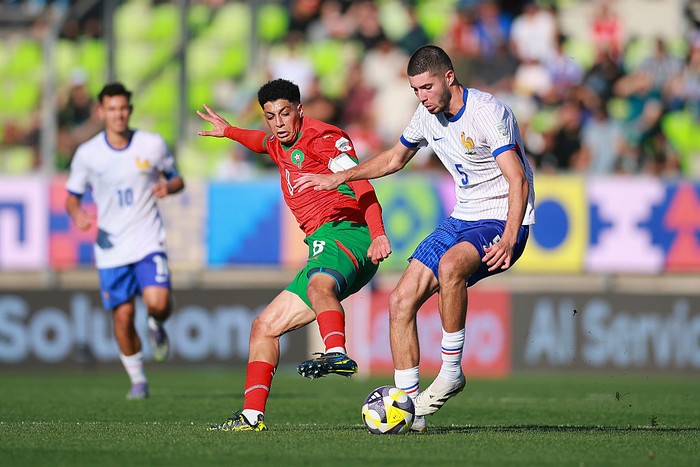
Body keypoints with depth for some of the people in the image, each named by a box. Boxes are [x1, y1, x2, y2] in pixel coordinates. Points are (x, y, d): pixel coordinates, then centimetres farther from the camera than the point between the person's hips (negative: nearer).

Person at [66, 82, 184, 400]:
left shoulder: (153, 145, -2)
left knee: (158, 301, -22)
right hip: (111, 247, 1)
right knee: (123, 316, 0)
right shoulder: (87, 154, -2)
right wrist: (77, 213, -14)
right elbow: (72, 195, 8)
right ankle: (137, 380, 20)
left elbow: (176, 178, 12)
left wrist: (168, 186, -12)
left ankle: (157, 326, 16)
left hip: (148, 242, -1)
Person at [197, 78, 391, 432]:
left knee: (319, 284, -42)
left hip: (345, 233, -10)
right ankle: (252, 415, 8)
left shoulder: (320, 138, -3)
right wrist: (229, 132, 64)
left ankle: (337, 354, -67)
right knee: (264, 327, 10)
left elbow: (361, 186, -16)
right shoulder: (282, 147, 24)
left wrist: (378, 234, -29)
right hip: (322, 248, 10)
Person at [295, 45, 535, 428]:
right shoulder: (427, 115, 5)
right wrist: (340, 178, 21)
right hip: (463, 219, 8)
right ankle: (409, 406, 2)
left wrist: (509, 239, -41)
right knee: (401, 301, -5)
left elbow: (518, 181, -28)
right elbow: (395, 158, 26)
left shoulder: (488, 113, -20)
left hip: (503, 221, -8)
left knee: (450, 264, -38)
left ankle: (452, 371, -23)